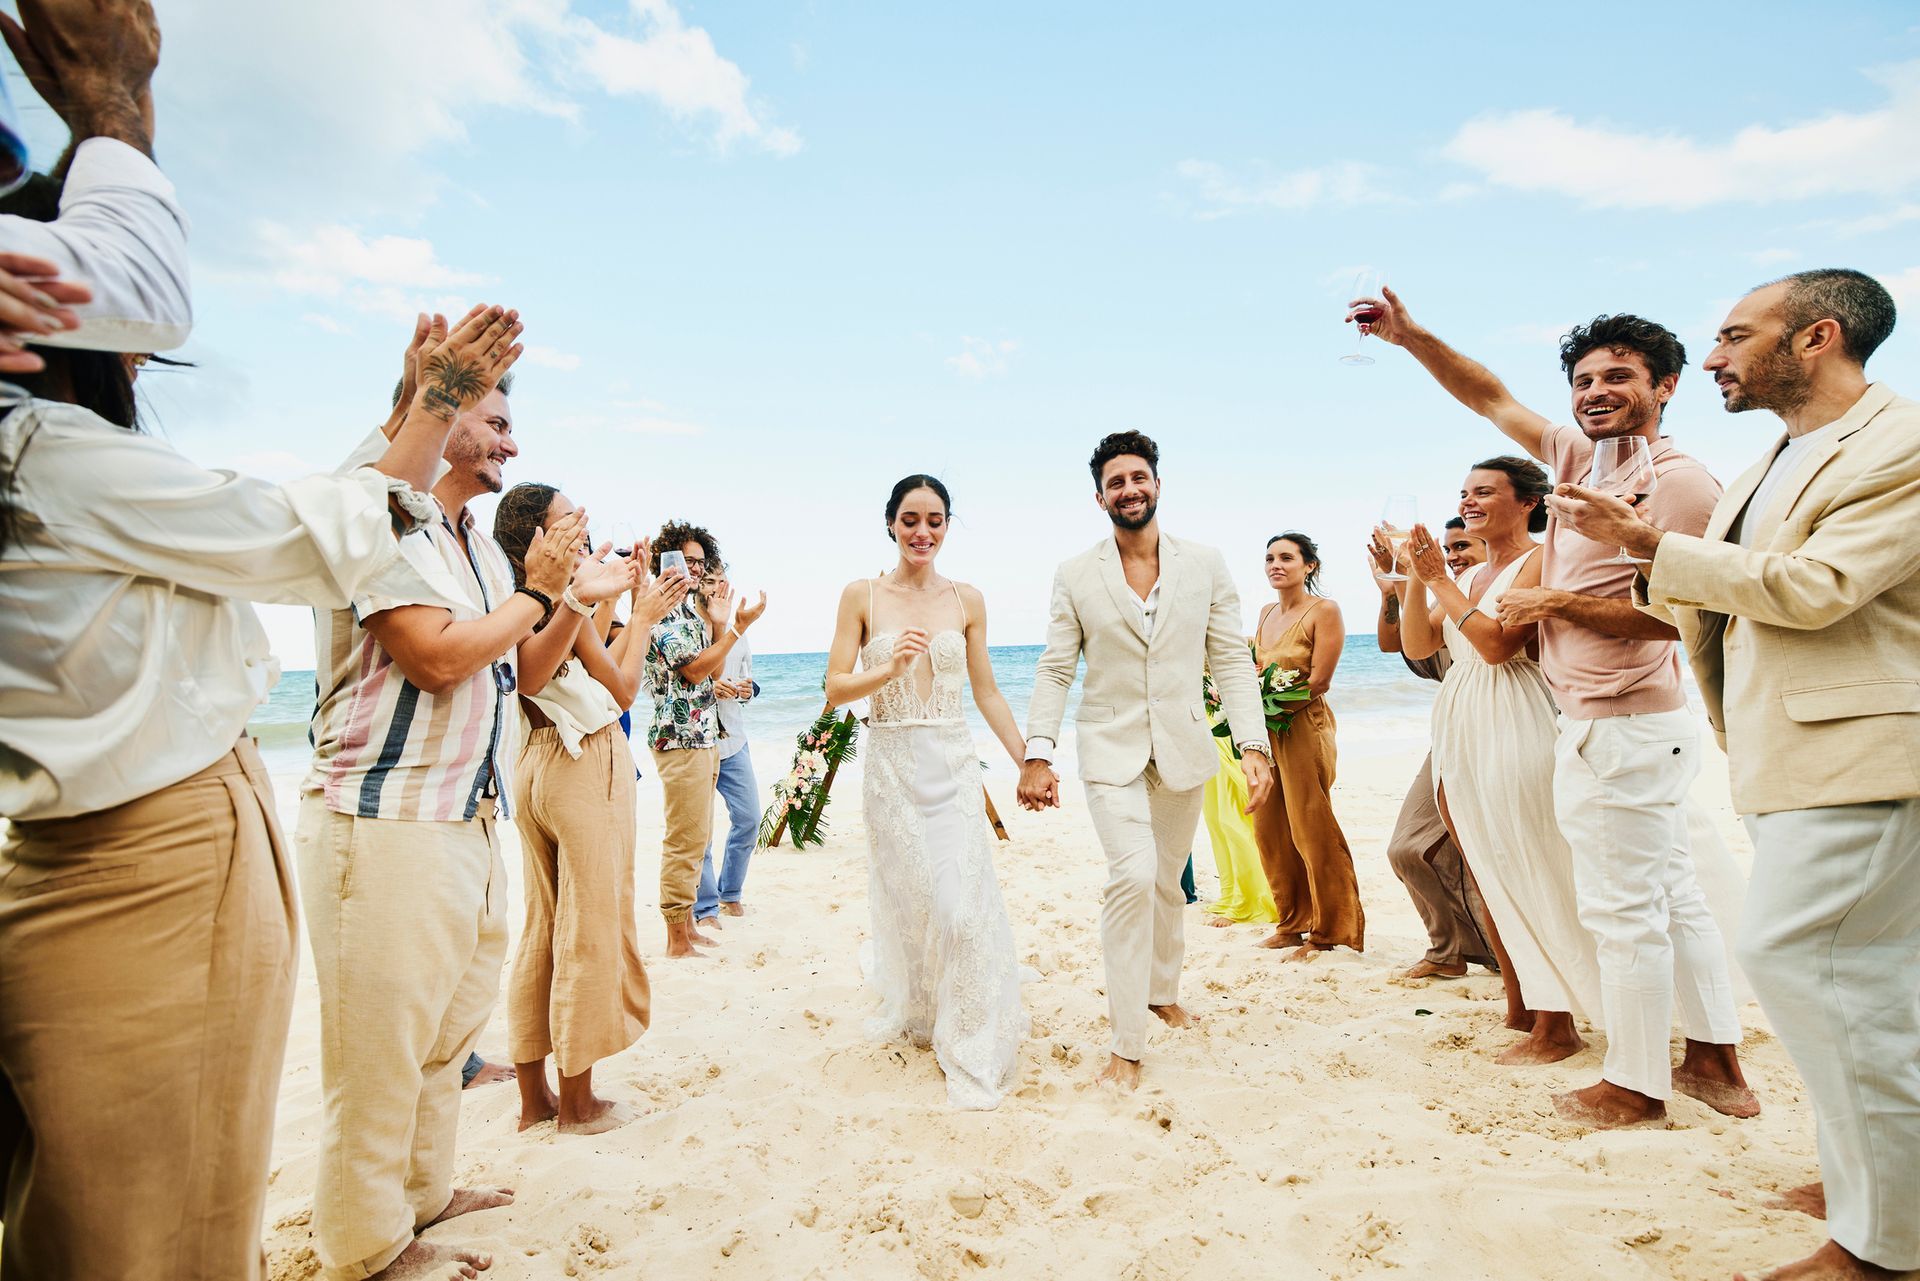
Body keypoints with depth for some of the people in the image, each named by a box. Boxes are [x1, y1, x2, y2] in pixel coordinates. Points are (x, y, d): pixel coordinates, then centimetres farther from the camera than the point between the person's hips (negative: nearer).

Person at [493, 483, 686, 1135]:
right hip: (588, 767, -8)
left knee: (541, 928, 14)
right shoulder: (565, 597, -14)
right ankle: (577, 1102, 14)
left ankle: (534, 1096, 24)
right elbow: (622, 691, -7)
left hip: (535, 763, 8)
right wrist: (642, 618, 2)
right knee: (589, 931, 2)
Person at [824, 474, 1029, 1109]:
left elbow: (986, 690, 8)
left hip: (954, 764, 1)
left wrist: (1027, 760, 6)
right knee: (906, 899, 10)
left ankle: (973, 1052, 13)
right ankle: (913, 1008, 42)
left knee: (963, 901, -5)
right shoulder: (862, 596, 0)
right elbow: (836, 688, -4)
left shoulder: (967, 600, 4)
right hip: (892, 764, 0)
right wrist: (891, 667, -21)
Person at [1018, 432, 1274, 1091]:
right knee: (1133, 876, -18)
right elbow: (1055, 671, -2)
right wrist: (1037, 754, -10)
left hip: (1183, 749, 2)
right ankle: (1126, 1044, -3)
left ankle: (1162, 992, 43)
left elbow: (1231, 661, -1)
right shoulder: (1075, 576, -2)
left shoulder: (1205, 565, 1)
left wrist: (1255, 747, -9)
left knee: (1167, 882, 16)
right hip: (1111, 748, -2)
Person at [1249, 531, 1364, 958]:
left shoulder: (1324, 611, -7)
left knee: (1312, 830, -3)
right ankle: (1292, 925, 22)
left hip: (1304, 728, -7)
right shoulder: (1267, 613, 14)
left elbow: (1318, 682, -12)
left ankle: (1330, 933, 11)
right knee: (1269, 830, 9)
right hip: (1266, 731, 7)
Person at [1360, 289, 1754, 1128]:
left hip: (1619, 729, -9)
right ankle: (1717, 1063, 31)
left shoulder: (1683, 485, -15)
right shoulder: (1580, 457, 8)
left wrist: (1556, 602, -14)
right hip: (1622, 726, 9)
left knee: (1623, 909, 1)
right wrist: (1411, 339, 4)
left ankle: (1635, 1086, 16)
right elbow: (1492, 399, 13)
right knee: (1672, 894, 17)